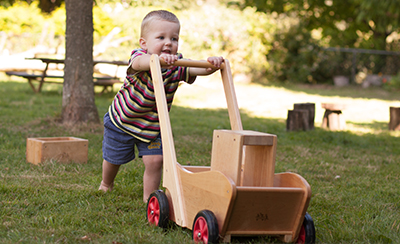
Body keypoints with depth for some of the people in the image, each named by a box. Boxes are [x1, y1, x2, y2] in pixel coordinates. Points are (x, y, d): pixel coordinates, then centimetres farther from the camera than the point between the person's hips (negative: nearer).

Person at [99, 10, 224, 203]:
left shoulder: (176, 66, -17)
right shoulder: (139, 56, -29)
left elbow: (198, 69, -31)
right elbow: (138, 62, -54)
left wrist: (211, 65, -56)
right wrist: (158, 58, -76)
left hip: (151, 126, 2)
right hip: (121, 120, -2)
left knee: (155, 160, -12)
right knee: (113, 158, 15)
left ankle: (149, 197, 10)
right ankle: (106, 184, 47)